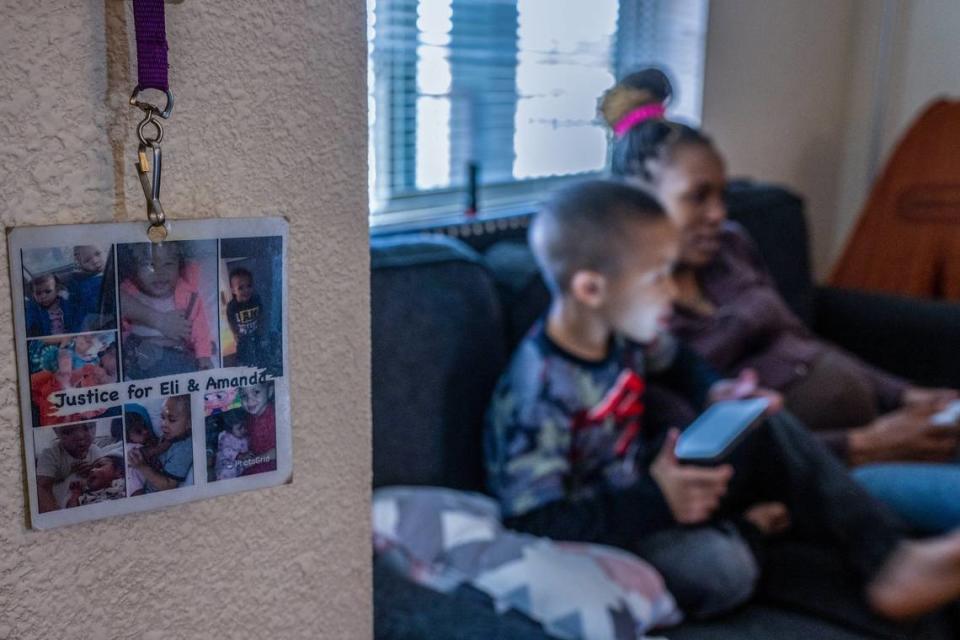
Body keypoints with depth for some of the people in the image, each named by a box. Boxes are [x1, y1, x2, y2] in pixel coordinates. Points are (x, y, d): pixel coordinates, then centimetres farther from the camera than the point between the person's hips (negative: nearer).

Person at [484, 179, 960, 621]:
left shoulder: (621, 329, -7)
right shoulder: (540, 391, -31)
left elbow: (671, 362, 18)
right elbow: (532, 520, -31)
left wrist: (715, 393, -4)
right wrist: (656, 503, -33)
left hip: (652, 483, 8)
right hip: (602, 527, -8)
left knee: (770, 430, 3)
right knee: (722, 568, -31)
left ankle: (887, 559, 3)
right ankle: (740, 530, 6)